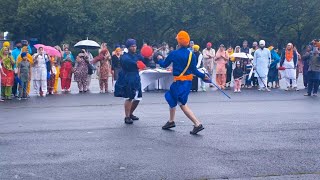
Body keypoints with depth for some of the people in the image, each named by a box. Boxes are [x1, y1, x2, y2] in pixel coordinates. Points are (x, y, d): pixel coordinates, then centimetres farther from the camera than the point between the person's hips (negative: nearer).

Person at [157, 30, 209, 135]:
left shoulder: (173, 54, -12)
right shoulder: (191, 54, -1)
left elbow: (164, 65, 2)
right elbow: (194, 70, -4)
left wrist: (160, 59, 22)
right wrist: (203, 76, 8)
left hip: (179, 82, -6)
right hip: (188, 81, 6)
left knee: (182, 104, 1)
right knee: (171, 98, 20)